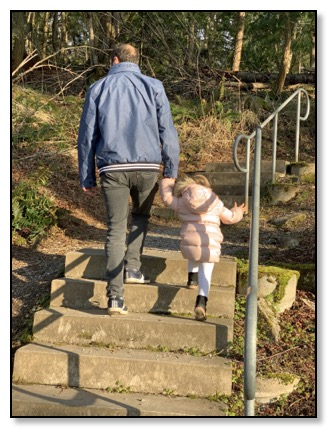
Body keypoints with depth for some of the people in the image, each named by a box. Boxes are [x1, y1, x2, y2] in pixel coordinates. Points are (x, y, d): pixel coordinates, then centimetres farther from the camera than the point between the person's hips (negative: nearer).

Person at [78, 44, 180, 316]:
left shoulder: (97, 89, 9)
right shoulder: (153, 86, 7)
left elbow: (87, 136, 9)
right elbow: (168, 132, 3)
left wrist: (87, 177, 15)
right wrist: (171, 172, 7)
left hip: (112, 168, 0)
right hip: (148, 166, 0)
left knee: (116, 228, 3)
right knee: (141, 216, 25)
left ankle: (116, 296, -3)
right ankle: (132, 269, 16)